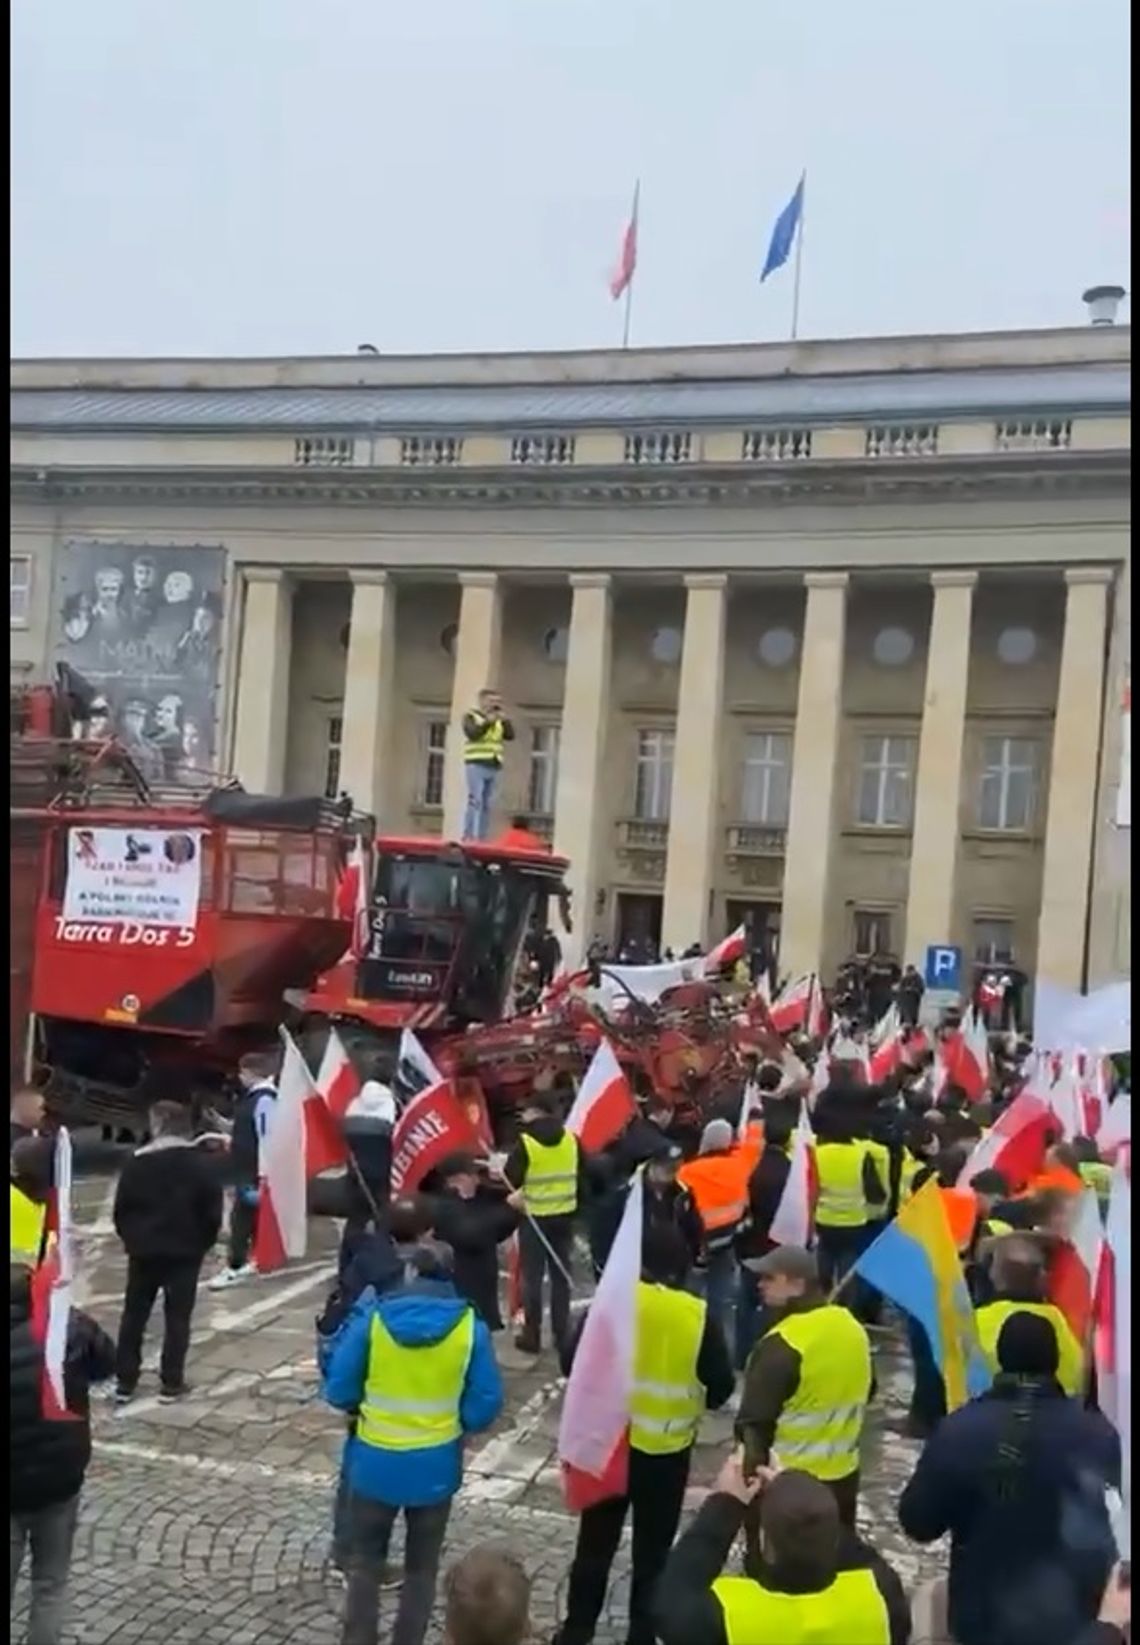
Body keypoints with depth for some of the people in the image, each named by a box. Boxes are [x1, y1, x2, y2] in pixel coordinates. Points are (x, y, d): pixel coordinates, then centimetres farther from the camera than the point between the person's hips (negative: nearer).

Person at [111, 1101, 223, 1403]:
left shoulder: (137, 1163, -5)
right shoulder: (201, 1164, -7)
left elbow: (121, 1209, -1)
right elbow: (213, 1212, -5)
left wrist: (131, 1238, 14)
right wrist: (202, 1243, 9)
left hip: (144, 1250, 1)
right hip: (185, 1252, -1)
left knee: (133, 1316, 12)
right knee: (177, 1318, 6)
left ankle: (124, 1382, 14)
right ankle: (171, 1383, 6)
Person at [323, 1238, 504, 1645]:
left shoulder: (372, 1318, -12)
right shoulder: (470, 1327, -12)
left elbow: (338, 1390, -5)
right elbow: (484, 1405, -7)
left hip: (376, 1461, 0)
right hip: (436, 1465, 1)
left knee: (365, 1562, 18)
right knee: (421, 1567, 19)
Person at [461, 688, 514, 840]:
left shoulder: (499, 720, 17)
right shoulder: (471, 716, 2)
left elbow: (510, 736, 7)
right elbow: (472, 734, -15)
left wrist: (505, 720, -5)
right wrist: (488, 722, -19)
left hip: (494, 767, 5)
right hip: (476, 765, -5)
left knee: (487, 805, 4)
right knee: (475, 802, -11)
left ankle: (481, 837, 6)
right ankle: (468, 836, -11)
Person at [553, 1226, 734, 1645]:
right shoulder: (699, 1316, -11)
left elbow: (571, 1364, -8)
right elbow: (721, 1386, -7)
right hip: (668, 1450, -1)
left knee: (595, 1542, 16)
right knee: (653, 1550, 14)